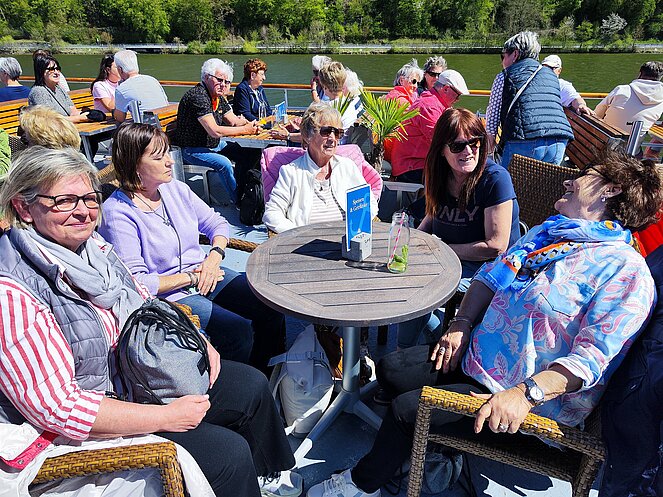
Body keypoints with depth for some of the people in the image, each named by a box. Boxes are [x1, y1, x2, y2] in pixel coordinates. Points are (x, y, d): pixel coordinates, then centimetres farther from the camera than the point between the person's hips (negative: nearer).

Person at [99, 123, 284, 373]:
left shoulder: (175, 188, 6)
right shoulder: (117, 212, -14)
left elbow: (217, 223, 15)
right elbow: (135, 283, -18)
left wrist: (214, 256, -4)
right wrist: (191, 277, -13)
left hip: (205, 274, 7)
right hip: (167, 294, -6)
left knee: (272, 307, -12)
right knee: (238, 330, -25)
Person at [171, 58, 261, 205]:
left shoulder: (218, 97, 6)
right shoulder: (198, 96, -23)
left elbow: (233, 120, 11)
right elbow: (214, 131, -30)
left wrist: (250, 124, -12)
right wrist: (245, 129, -25)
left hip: (215, 144, 9)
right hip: (192, 149, -9)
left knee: (251, 153, 1)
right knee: (224, 163, -33)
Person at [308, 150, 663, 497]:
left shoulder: (626, 269, -15)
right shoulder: (547, 231, 11)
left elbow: (592, 357, -22)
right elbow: (491, 275, 15)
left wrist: (526, 393, -31)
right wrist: (461, 324, 0)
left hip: (538, 399, -8)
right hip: (476, 354, 8)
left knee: (405, 408, -14)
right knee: (390, 369, 2)